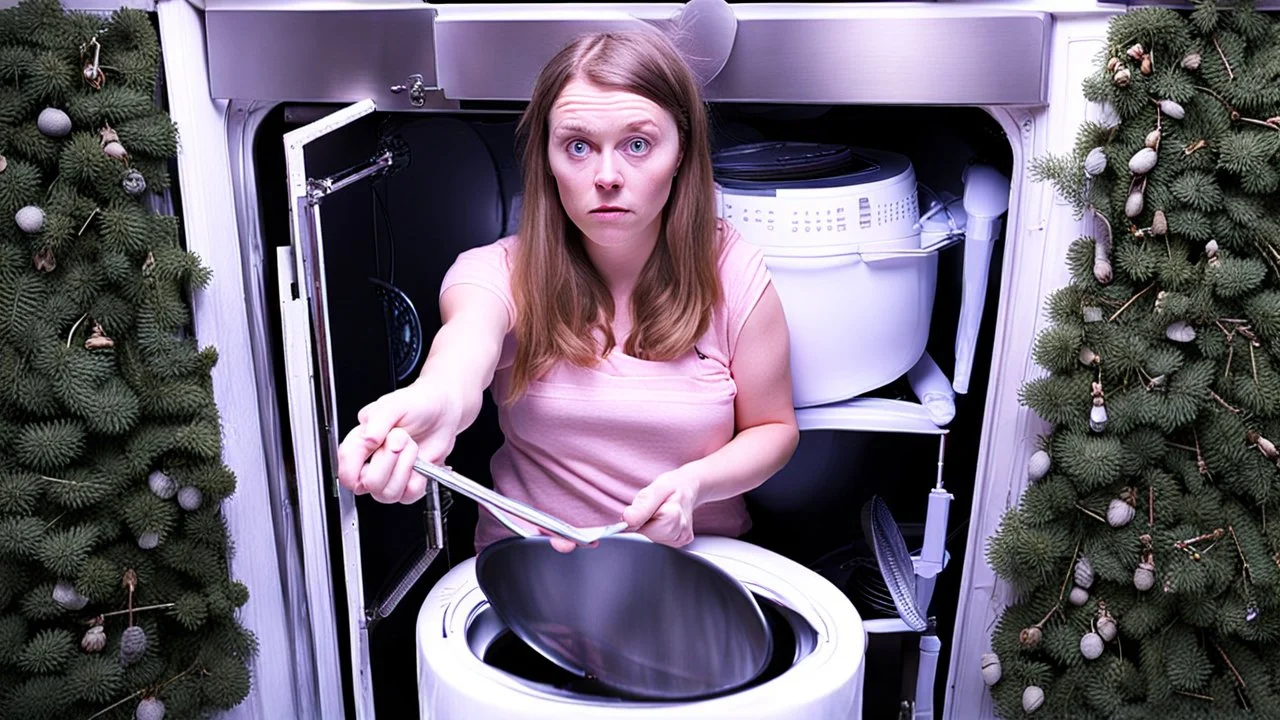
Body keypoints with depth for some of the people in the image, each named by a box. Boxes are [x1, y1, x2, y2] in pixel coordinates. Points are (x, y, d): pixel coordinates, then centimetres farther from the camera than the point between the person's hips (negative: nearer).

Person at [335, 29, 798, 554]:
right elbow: (468, 341, -32)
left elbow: (773, 428, 4)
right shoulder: (501, 273, -8)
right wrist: (440, 401, -56)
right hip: (528, 566, 1)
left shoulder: (733, 274, -6)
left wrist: (693, 484, -16)